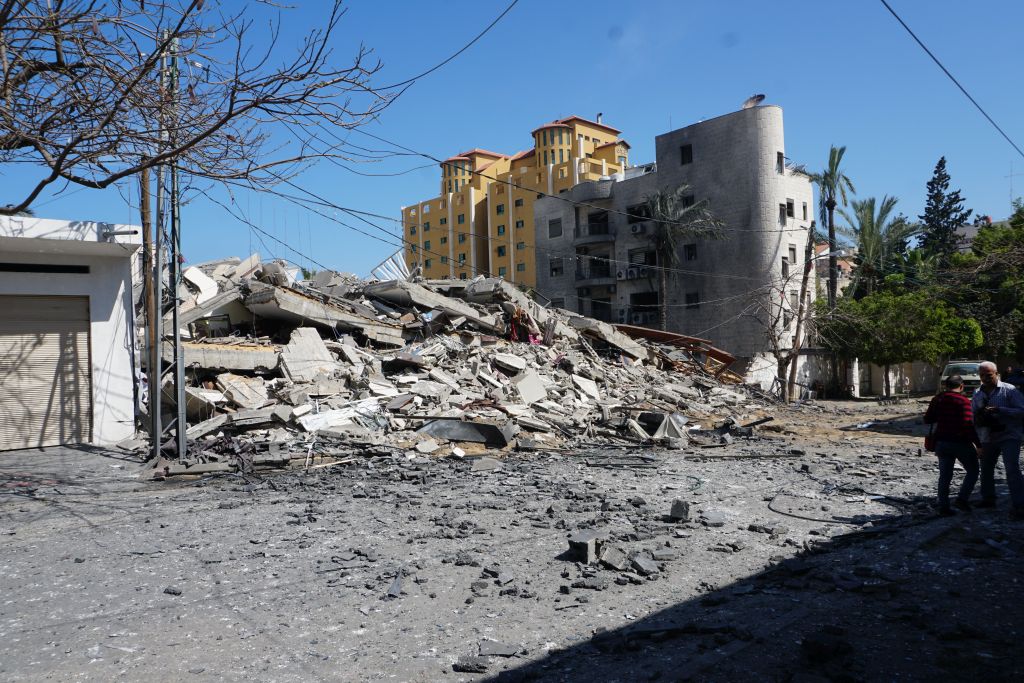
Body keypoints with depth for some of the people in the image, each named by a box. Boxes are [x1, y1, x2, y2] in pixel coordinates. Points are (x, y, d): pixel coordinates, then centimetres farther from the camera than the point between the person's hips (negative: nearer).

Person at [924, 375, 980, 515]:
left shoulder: (937, 400, 4)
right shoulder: (963, 401, -11)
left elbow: (927, 420, 8)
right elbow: (968, 425, -18)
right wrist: (978, 445, -14)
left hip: (942, 442, 5)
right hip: (961, 442, -5)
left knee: (944, 476, 9)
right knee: (972, 471, 15)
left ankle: (943, 507, 8)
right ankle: (962, 499, 3)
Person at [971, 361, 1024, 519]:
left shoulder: (1009, 390, -7)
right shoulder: (977, 394, 9)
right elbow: (972, 416, 15)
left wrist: (999, 410, -24)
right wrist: (978, 419, -9)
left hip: (1009, 436, -6)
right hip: (987, 438, 6)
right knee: (986, 469, 14)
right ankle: (988, 499, 30)